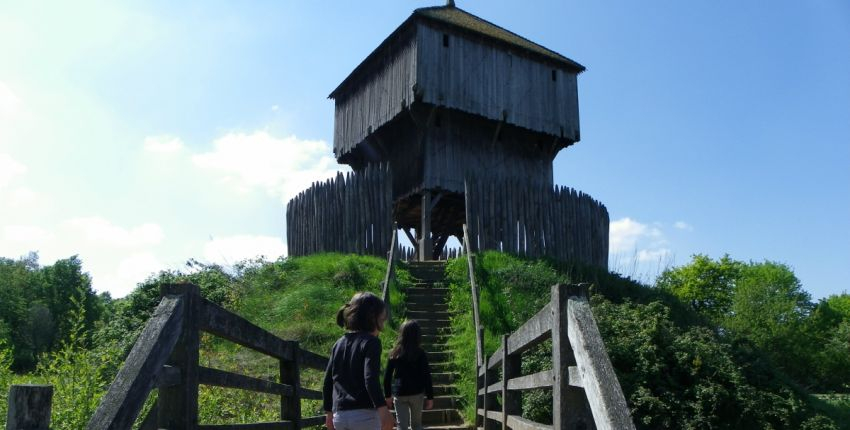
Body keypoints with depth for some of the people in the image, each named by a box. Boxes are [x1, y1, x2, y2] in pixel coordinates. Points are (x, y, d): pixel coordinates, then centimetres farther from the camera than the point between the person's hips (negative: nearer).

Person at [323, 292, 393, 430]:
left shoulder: (339, 344, 12)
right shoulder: (370, 342, -8)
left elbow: (327, 382, 15)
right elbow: (371, 379, -21)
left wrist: (329, 412, 22)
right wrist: (383, 409, -25)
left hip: (339, 416, 7)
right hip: (364, 415, -7)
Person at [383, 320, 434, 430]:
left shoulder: (395, 353, -2)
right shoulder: (420, 354, -7)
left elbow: (387, 376, 2)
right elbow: (426, 376, -7)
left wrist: (387, 395, 12)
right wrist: (430, 397, 1)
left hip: (399, 394, 1)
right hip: (416, 393, -1)